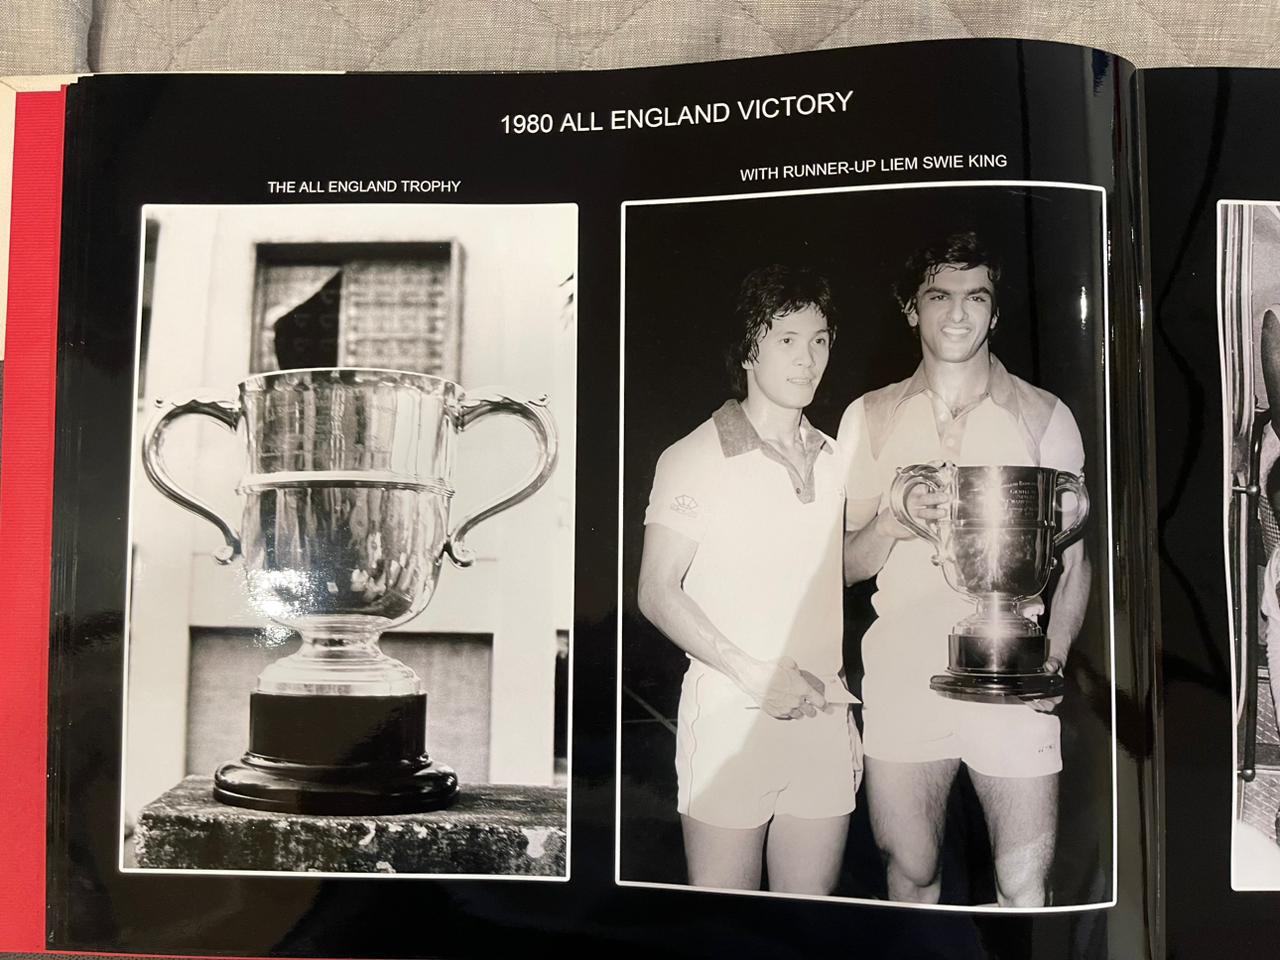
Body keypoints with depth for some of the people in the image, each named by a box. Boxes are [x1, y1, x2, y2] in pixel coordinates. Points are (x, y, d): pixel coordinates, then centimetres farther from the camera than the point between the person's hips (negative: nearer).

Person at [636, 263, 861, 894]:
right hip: (729, 718, -5)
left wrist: (843, 703, 15)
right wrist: (753, 672, -15)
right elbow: (658, 593, -7)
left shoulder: (833, 462, 12)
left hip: (822, 721, 5)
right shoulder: (695, 458, -5)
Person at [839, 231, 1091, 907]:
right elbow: (846, 566, 8)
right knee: (910, 876, 11)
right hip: (900, 680, 1)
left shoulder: (1044, 417, 5)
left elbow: (1074, 558, 8)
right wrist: (892, 523, -13)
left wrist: (1054, 654, -8)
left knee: (1025, 892, 0)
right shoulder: (869, 418, 7)